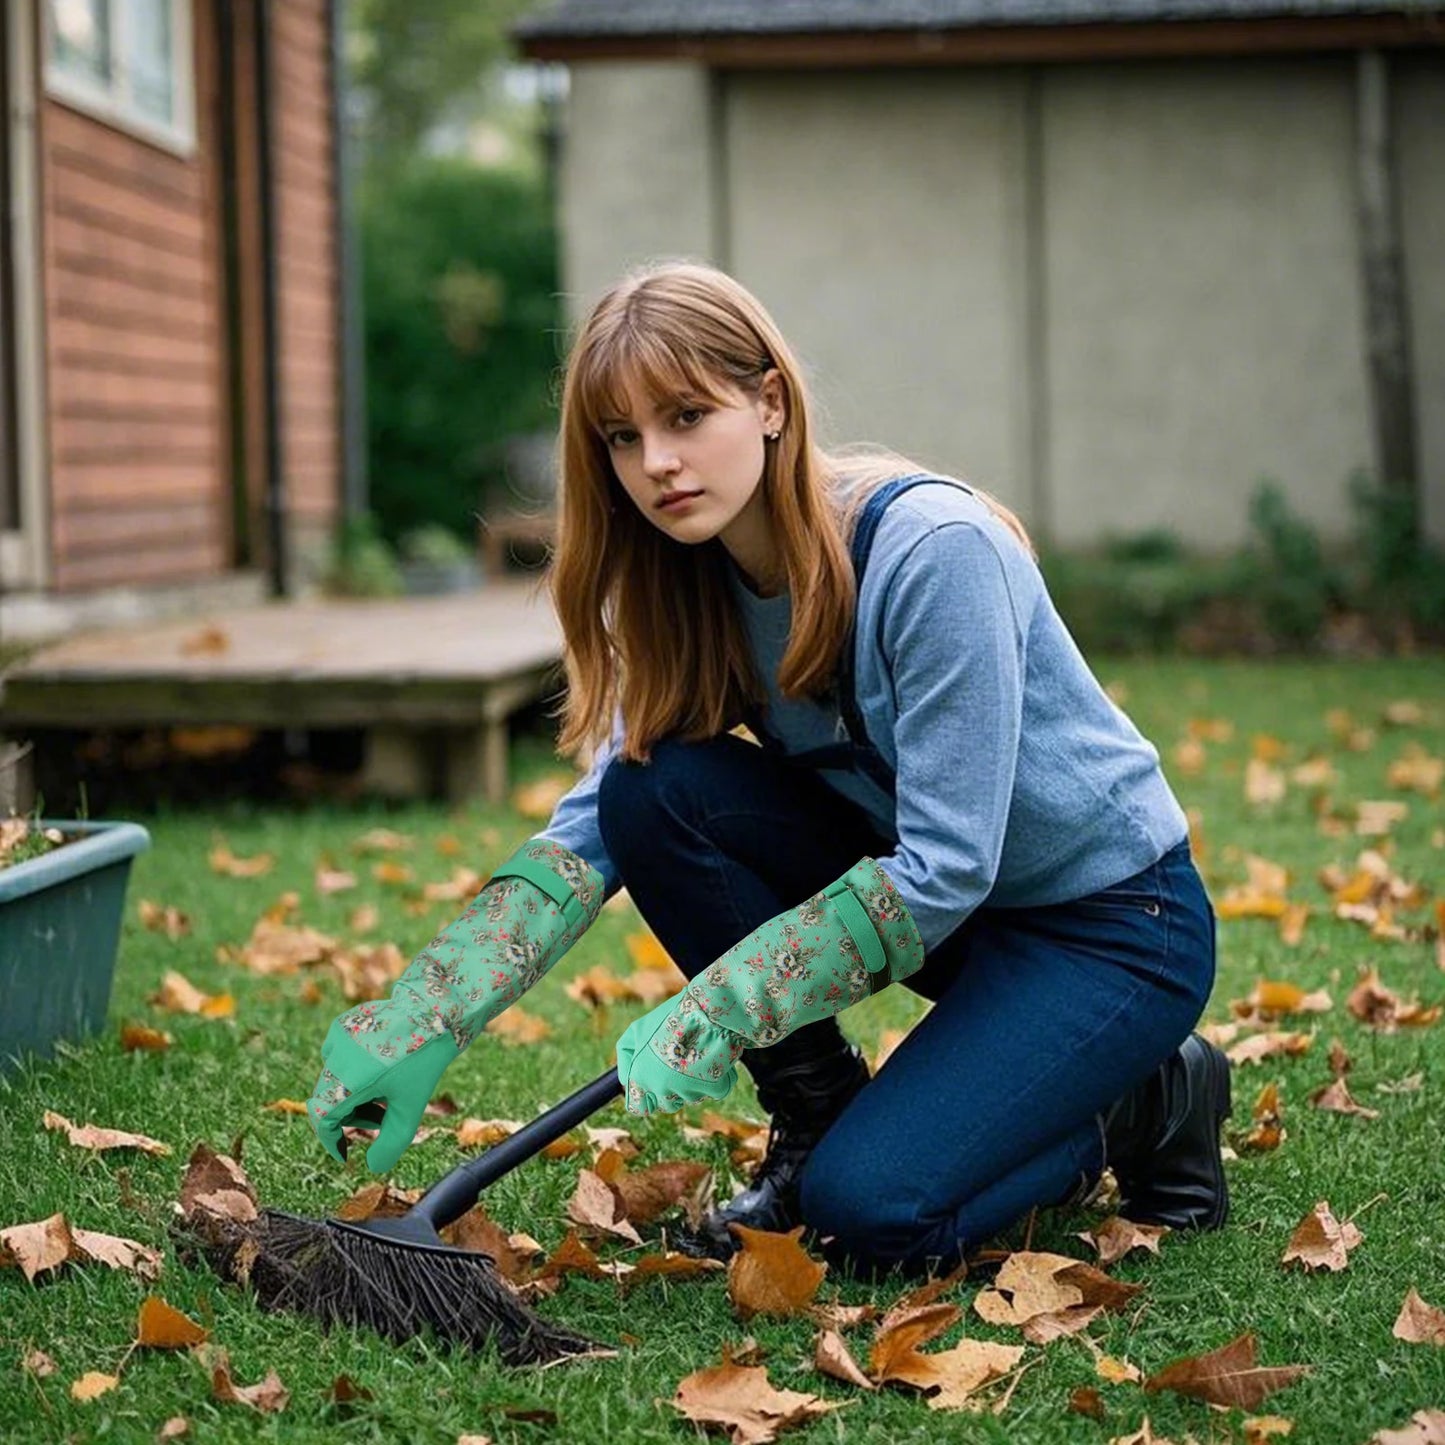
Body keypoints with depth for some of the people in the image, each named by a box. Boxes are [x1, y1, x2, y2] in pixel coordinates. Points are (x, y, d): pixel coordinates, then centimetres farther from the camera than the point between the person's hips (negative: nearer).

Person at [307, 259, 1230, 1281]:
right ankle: (817, 1120, 0)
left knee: (872, 1210, -24)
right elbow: (591, 832, -10)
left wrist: (719, 1009, -30)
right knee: (658, 787, -16)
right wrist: (421, 1022, -22)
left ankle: (1145, 1104, 4)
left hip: (1117, 922, -7)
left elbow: (943, 868, -28)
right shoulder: (695, 592, -6)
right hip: (942, 894, 7)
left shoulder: (934, 551, -28)